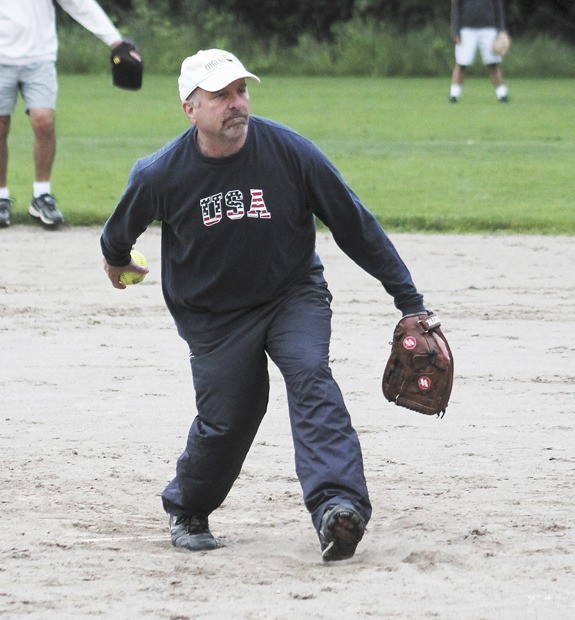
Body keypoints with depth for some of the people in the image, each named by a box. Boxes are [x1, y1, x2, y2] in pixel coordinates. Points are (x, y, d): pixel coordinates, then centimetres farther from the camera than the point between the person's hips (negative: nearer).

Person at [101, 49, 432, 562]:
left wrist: (408, 298, -8)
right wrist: (116, 262, 28)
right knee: (225, 421, -1)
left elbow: (354, 223, -10)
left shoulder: (289, 150, -18)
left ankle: (338, 506, -38)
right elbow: (120, 231, 8)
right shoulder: (161, 175, -17)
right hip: (211, 314, 0)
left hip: (293, 294, 0)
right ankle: (187, 511, 29)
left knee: (311, 377, -24)